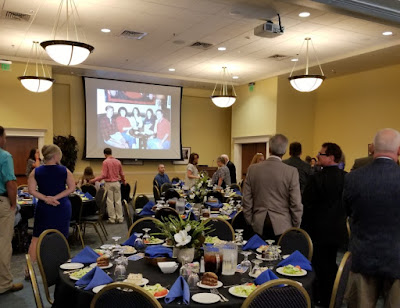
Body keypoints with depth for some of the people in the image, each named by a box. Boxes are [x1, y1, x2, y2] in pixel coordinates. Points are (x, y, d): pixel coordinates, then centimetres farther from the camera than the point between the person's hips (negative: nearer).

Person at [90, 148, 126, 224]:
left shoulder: (105, 162, -9)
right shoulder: (118, 162, 6)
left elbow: (104, 175, -13)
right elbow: (121, 174, 13)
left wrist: (93, 180, -6)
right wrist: (124, 182, 31)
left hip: (109, 183, -4)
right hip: (117, 183, 4)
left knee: (110, 201, 3)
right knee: (118, 201, 8)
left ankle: (112, 218, 7)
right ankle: (120, 218, 10)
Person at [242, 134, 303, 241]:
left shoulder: (252, 169, -1)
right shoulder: (291, 172, -9)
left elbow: (247, 201, 4)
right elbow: (296, 204, -5)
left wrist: (250, 223, 14)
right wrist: (296, 227, 7)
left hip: (259, 225, 2)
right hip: (282, 227, -2)